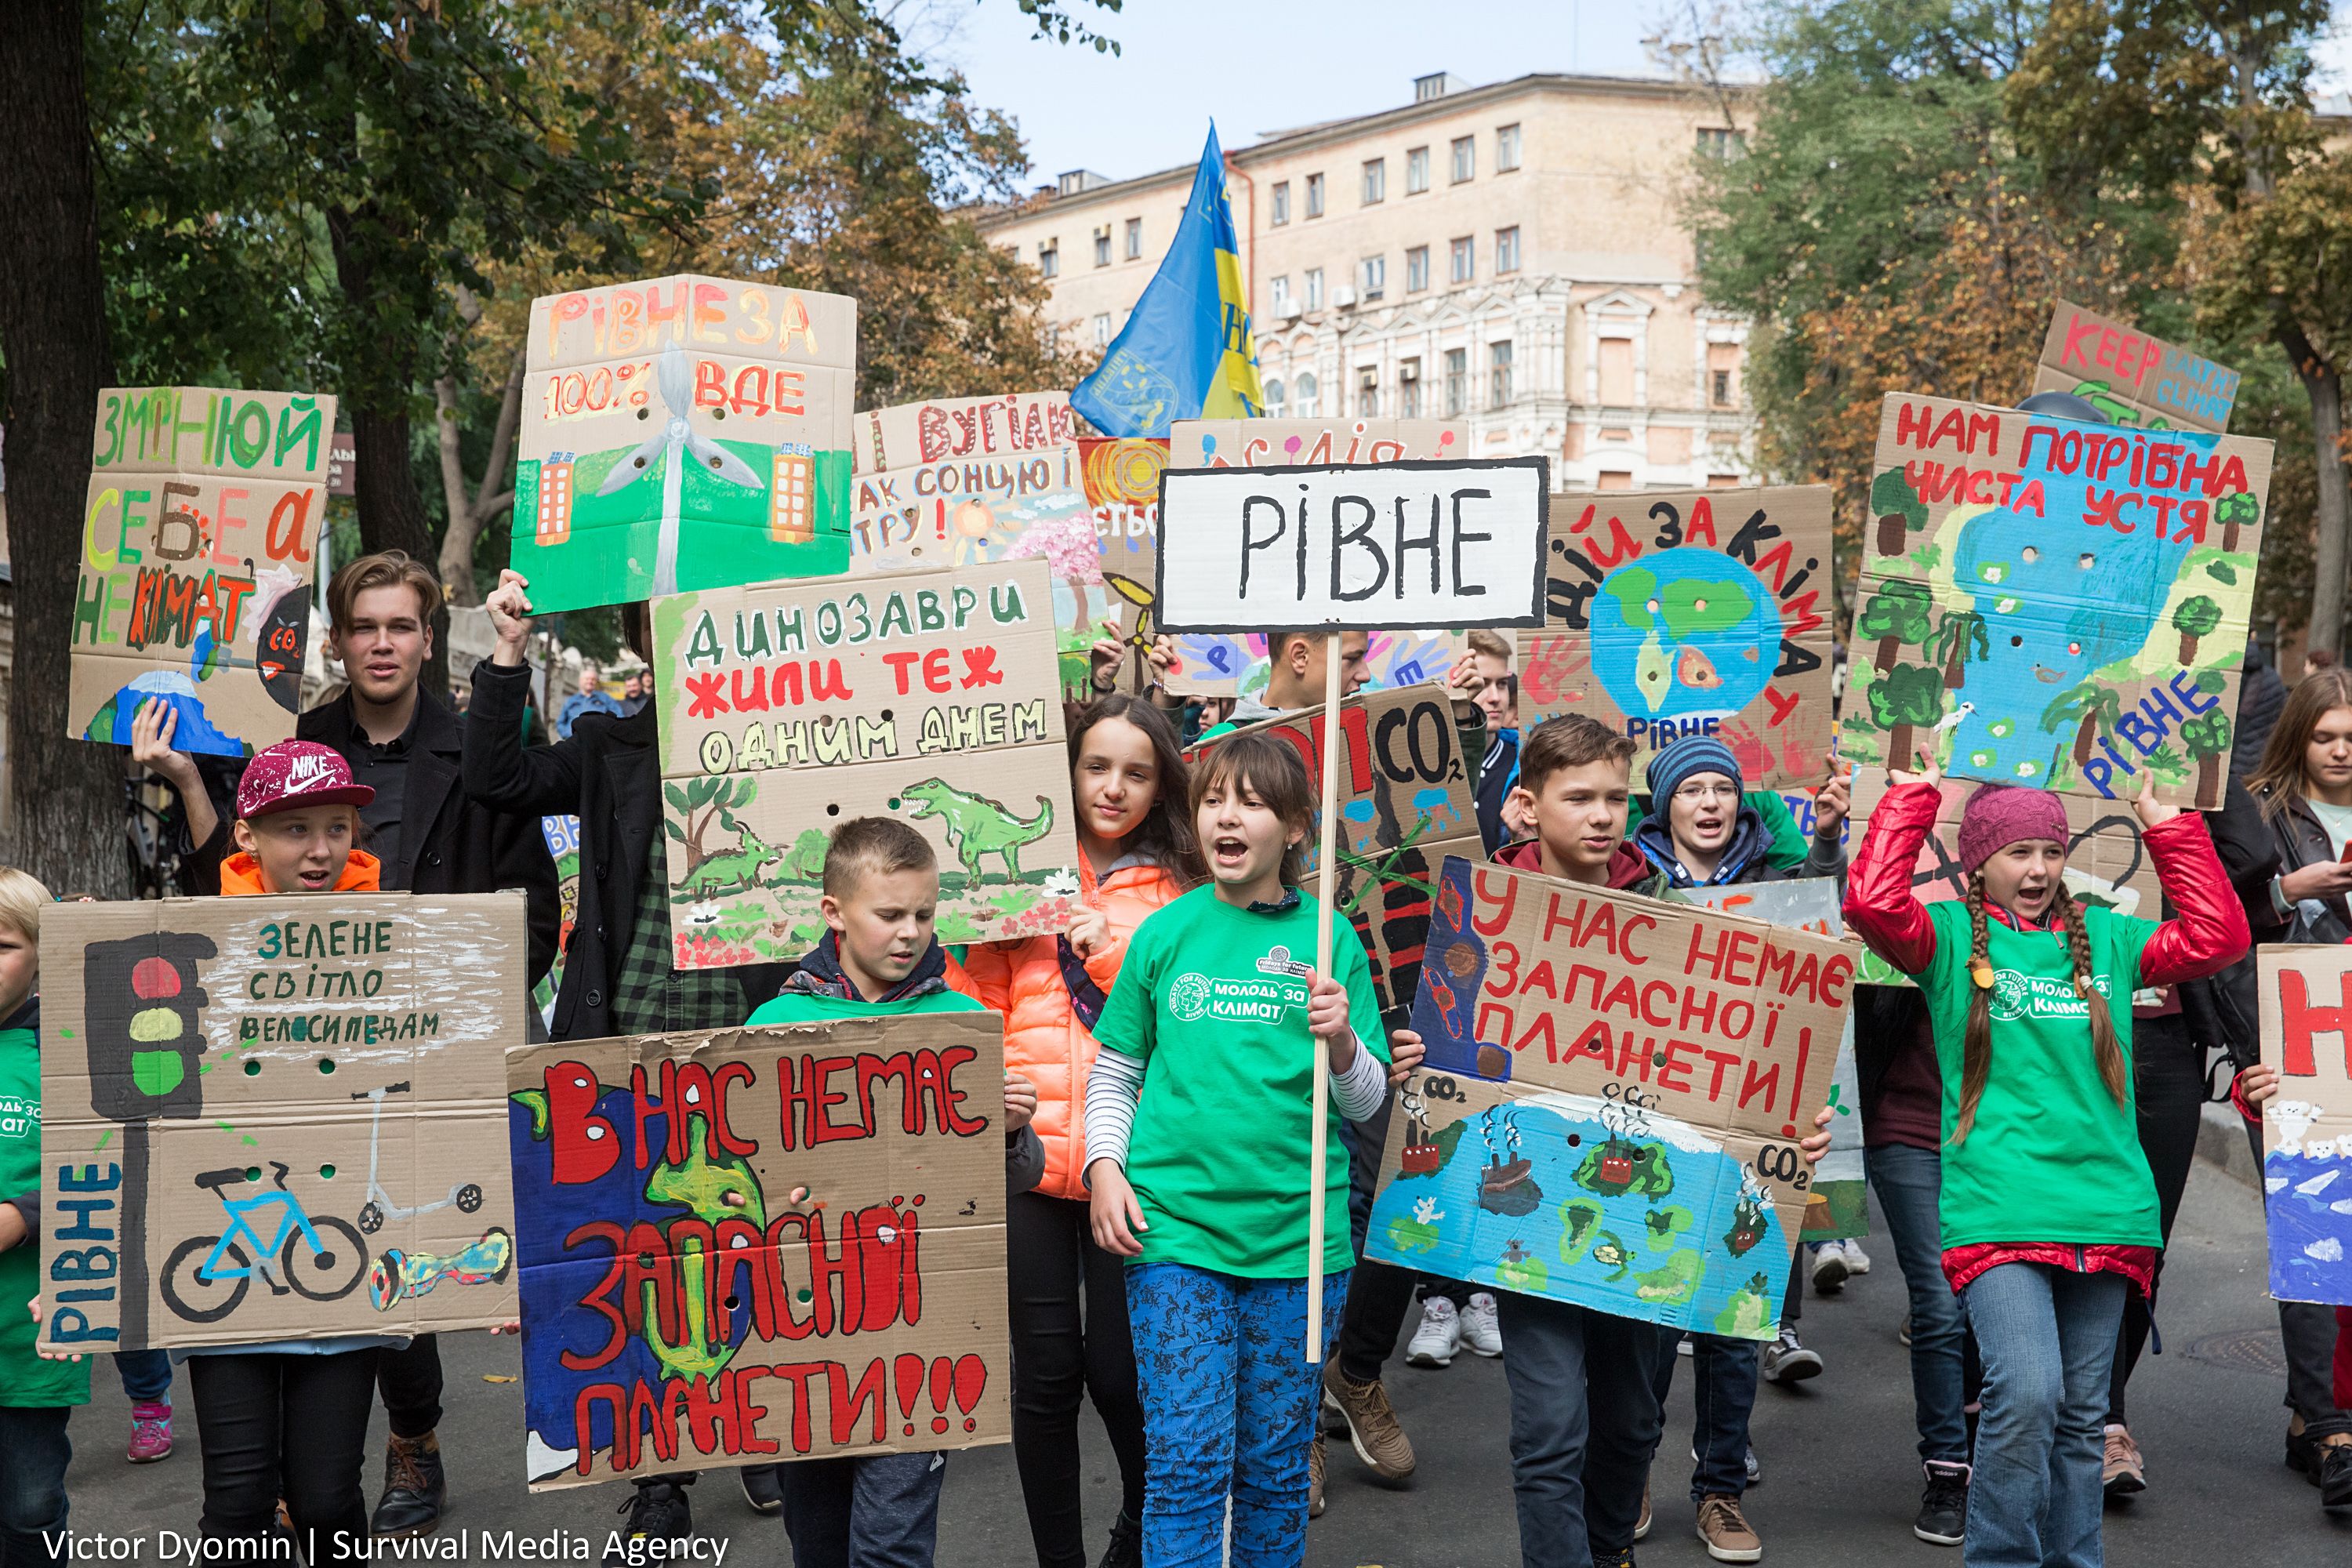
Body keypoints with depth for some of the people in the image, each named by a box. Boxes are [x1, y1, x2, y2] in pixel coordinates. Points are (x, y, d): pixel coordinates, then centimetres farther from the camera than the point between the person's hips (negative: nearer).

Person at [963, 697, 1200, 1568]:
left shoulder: (1179, 891, 7)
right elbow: (978, 1007, 9)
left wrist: (1113, 951, -12)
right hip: (1029, 1155, 1)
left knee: (1117, 1368, 1)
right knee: (1045, 1373, 5)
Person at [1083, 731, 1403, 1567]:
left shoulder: (1331, 939, 2)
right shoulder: (1166, 932, 3)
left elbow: (1366, 1104, 4)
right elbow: (1113, 1072, 11)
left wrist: (1341, 1043, -16)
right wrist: (1104, 1165, -3)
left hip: (1297, 1238, 1)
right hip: (1174, 1225, -1)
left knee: (1276, 1466, 10)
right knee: (1189, 1462, -4)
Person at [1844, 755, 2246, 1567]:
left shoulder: (2105, 937, 16)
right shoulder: (1951, 936, 4)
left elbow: (2217, 937, 11)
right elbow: (1872, 903, -14)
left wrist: (2169, 830, 10)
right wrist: (1913, 799, -6)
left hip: (2105, 1212, 4)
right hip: (1996, 1215, -4)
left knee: (2083, 1412, 10)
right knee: (2026, 1393, -18)